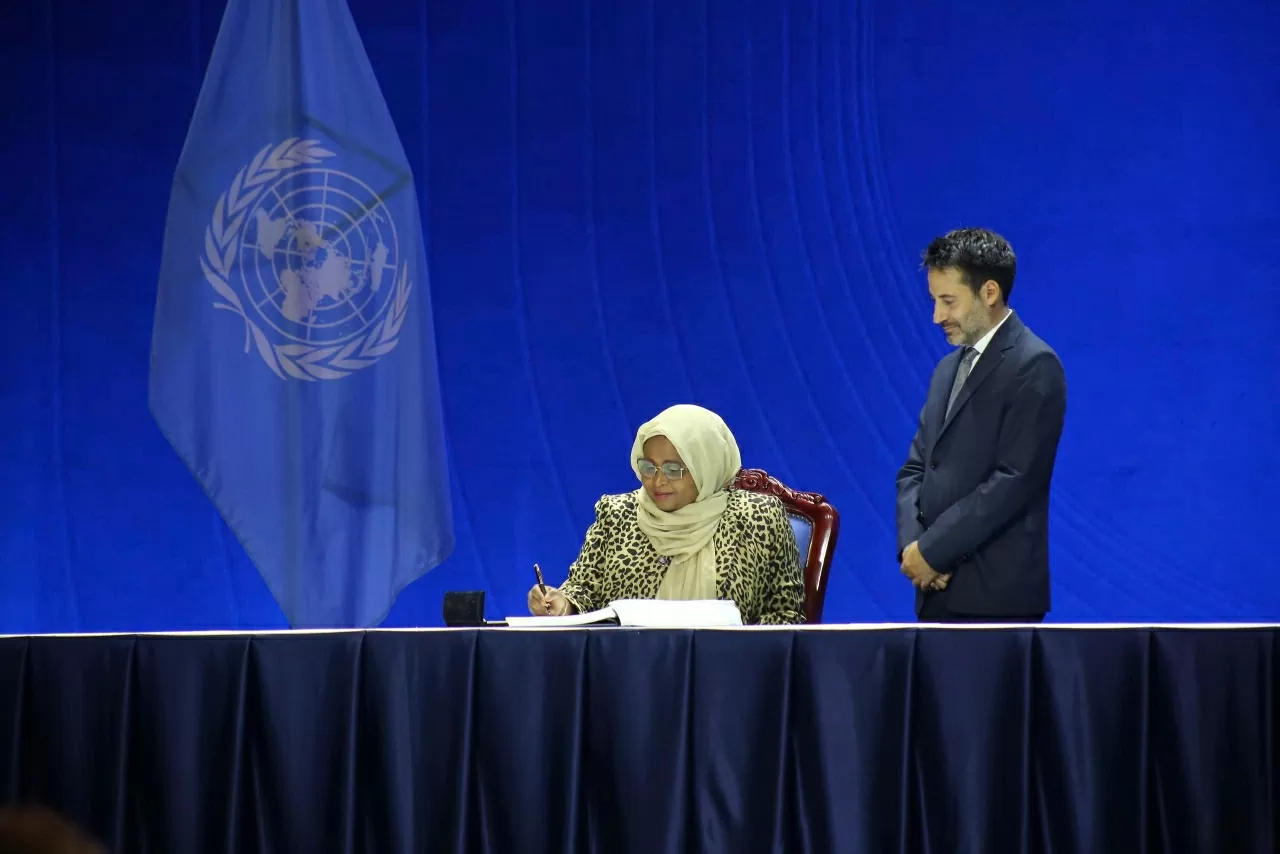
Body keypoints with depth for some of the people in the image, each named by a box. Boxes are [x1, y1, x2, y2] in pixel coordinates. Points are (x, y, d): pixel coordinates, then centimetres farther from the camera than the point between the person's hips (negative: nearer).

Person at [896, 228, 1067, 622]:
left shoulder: (1033, 367, -8)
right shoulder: (949, 369, 19)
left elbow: (1014, 480, -17)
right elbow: (916, 468, 18)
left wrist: (932, 549, -14)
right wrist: (912, 545, -2)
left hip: (996, 596, -8)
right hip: (941, 590, 8)